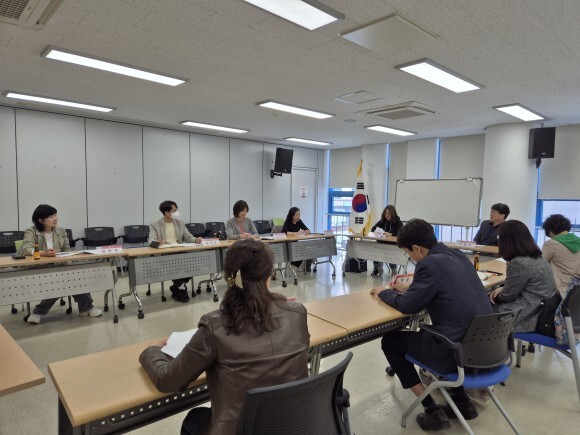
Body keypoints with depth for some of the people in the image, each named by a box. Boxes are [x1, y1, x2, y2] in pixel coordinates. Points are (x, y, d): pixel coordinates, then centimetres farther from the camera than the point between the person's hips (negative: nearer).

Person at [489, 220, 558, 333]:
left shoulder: (519, 263, -23)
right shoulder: (538, 258, 5)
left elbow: (506, 296, -13)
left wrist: (495, 295, 7)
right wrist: (502, 289, 4)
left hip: (530, 317, -9)